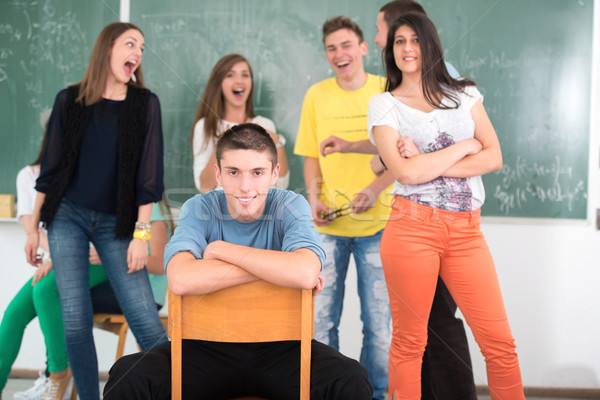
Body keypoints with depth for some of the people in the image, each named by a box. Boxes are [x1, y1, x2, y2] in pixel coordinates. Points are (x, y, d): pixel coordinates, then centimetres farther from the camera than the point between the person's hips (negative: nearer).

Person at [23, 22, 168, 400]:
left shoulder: (145, 103, 1)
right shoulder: (70, 100, 5)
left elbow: (148, 174, -3)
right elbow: (50, 167, 8)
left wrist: (141, 234, -9)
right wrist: (33, 227, 8)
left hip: (115, 223, -1)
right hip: (68, 216, 1)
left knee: (147, 322, -9)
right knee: (76, 322, 0)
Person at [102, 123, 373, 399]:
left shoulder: (290, 206, -7)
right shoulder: (199, 209, -6)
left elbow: (305, 274, -29)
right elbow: (180, 280, -28)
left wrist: (220, 249, -20)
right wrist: (277, 268, -26)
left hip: (280, 344, 0)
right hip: (208, 345, 0)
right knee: (127, 377, -24)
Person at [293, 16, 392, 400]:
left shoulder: (387, 91, 0)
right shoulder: (317, 95, 6)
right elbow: (312, 155, 11)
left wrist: (377, 188, -16)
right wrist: (314, 197, -5)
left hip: (376, 222, -1)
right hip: (327, 222, 2)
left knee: (379, 318, 5)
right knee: (322, 317, 6)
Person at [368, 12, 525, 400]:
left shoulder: (465, 93, 14)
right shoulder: (383, 104, 5)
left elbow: (494, 158, 2)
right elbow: (406, 172, -10)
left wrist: (428, 164, -7)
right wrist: (466, 146, -1)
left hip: (467, 232, 3)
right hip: (412, 228, -2)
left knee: (500, 342, 1)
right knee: (409, 342, 3)